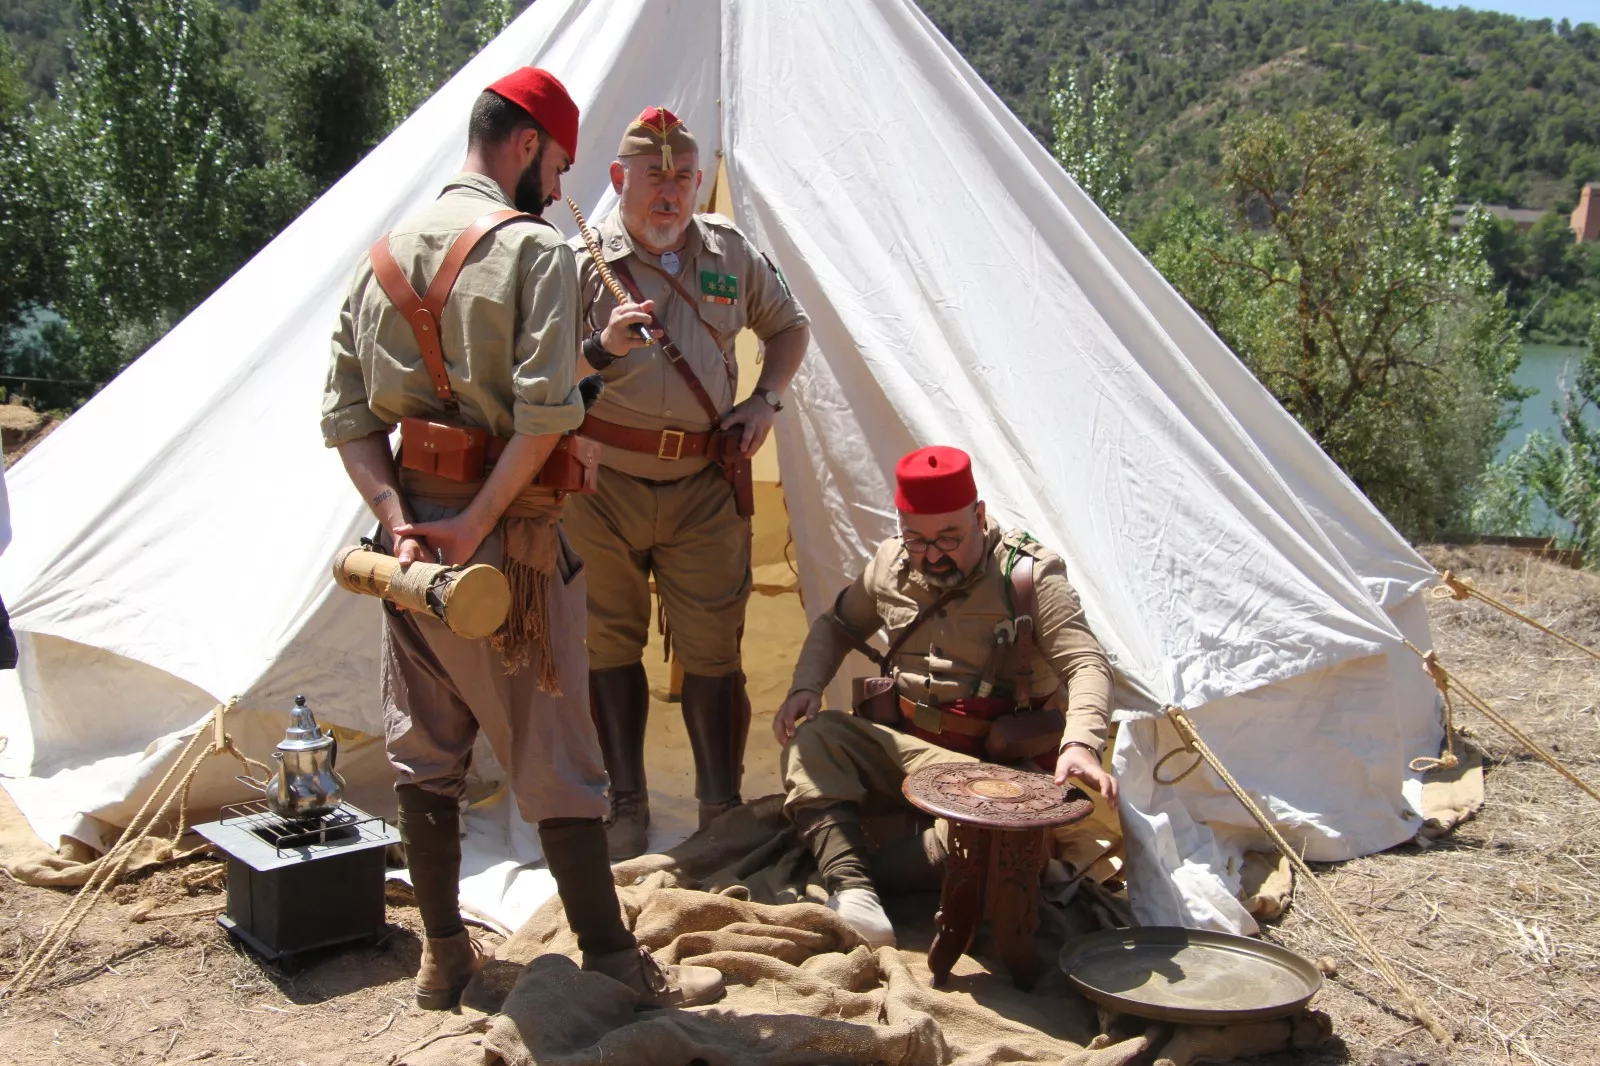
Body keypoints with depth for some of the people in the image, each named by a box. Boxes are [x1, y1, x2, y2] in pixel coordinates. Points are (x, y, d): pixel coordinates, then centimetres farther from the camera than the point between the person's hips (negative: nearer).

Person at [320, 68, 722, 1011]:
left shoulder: (386, 255, 11)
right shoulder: (534, 248, -10)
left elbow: (347, 414, 4)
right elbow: (545, 410, -23)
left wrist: (398, 514, -5)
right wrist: (478, 520, -18)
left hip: (414, 533, 7)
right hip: (510, 542, -7)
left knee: (426, 752, 14)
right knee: (555, 755, 1)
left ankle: (444, 955, 25)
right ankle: (614, 962, 12)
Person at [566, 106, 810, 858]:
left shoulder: (730, 252, 8)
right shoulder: (583, 261, -3)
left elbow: (789, 326, 22)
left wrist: (766, 400, 6)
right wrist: (601, 349, -24)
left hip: (704, 487, 2)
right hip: (602, 486, -1)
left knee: (712, 653, 1)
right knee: (611, 645, 8)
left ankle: (723, 815, 10)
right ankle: (625, 811, 20)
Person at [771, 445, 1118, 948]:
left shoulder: (1029, 573, -10)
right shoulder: (890, 564, 5)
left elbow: (1087, 664, -18)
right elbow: (837, 627, 21)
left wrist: (1080, 743, -38)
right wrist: (806, 686, 1)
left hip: (991, 762, -4)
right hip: (900, 743, 5)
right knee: (810, 737, -21)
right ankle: (850, 884, -33)